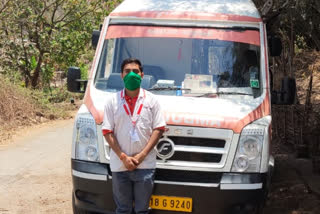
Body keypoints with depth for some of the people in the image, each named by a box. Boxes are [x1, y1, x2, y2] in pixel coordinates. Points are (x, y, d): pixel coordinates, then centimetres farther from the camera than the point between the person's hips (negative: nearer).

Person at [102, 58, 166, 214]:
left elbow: (158, 129, 0)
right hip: (119, 165, 0)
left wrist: (141, 155, -10)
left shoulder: (151, 100, 4)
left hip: (145, 165, 0)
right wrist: (123, 157, -10)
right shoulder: (112, 101, 3)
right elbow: (107, 132, 0)